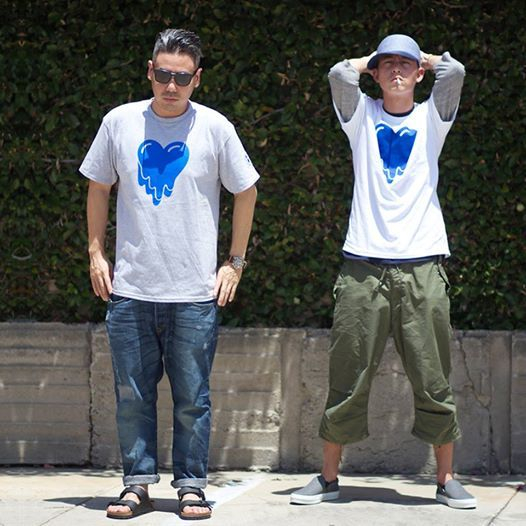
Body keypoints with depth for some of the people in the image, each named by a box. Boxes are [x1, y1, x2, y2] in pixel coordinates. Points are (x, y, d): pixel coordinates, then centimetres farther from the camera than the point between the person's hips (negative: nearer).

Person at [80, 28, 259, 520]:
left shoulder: (214, 128, -1)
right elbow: (99, 188, 15)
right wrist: (96, 253, 9)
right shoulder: (120, 122, 3)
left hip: (195, 293, -1)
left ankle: (191, 485, 13)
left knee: (192, 398, 3)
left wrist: (234, 262, 5)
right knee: (132, 395, 5)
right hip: (130, 290, 2)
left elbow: (246, 193, 9)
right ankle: (138, 483, 16)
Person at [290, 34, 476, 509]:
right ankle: (329, 478, 10)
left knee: (434, 382, 2)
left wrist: (422, 58, 16)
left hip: (422, 267, 0)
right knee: (348, 379, 1)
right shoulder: (362, 116, 12)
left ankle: (446, 479, 11)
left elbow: (453, 70, -3)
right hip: (364, 266, 0)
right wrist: (373, 59, 13)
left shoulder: (431, 118, 13)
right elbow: (341, 74, -6)